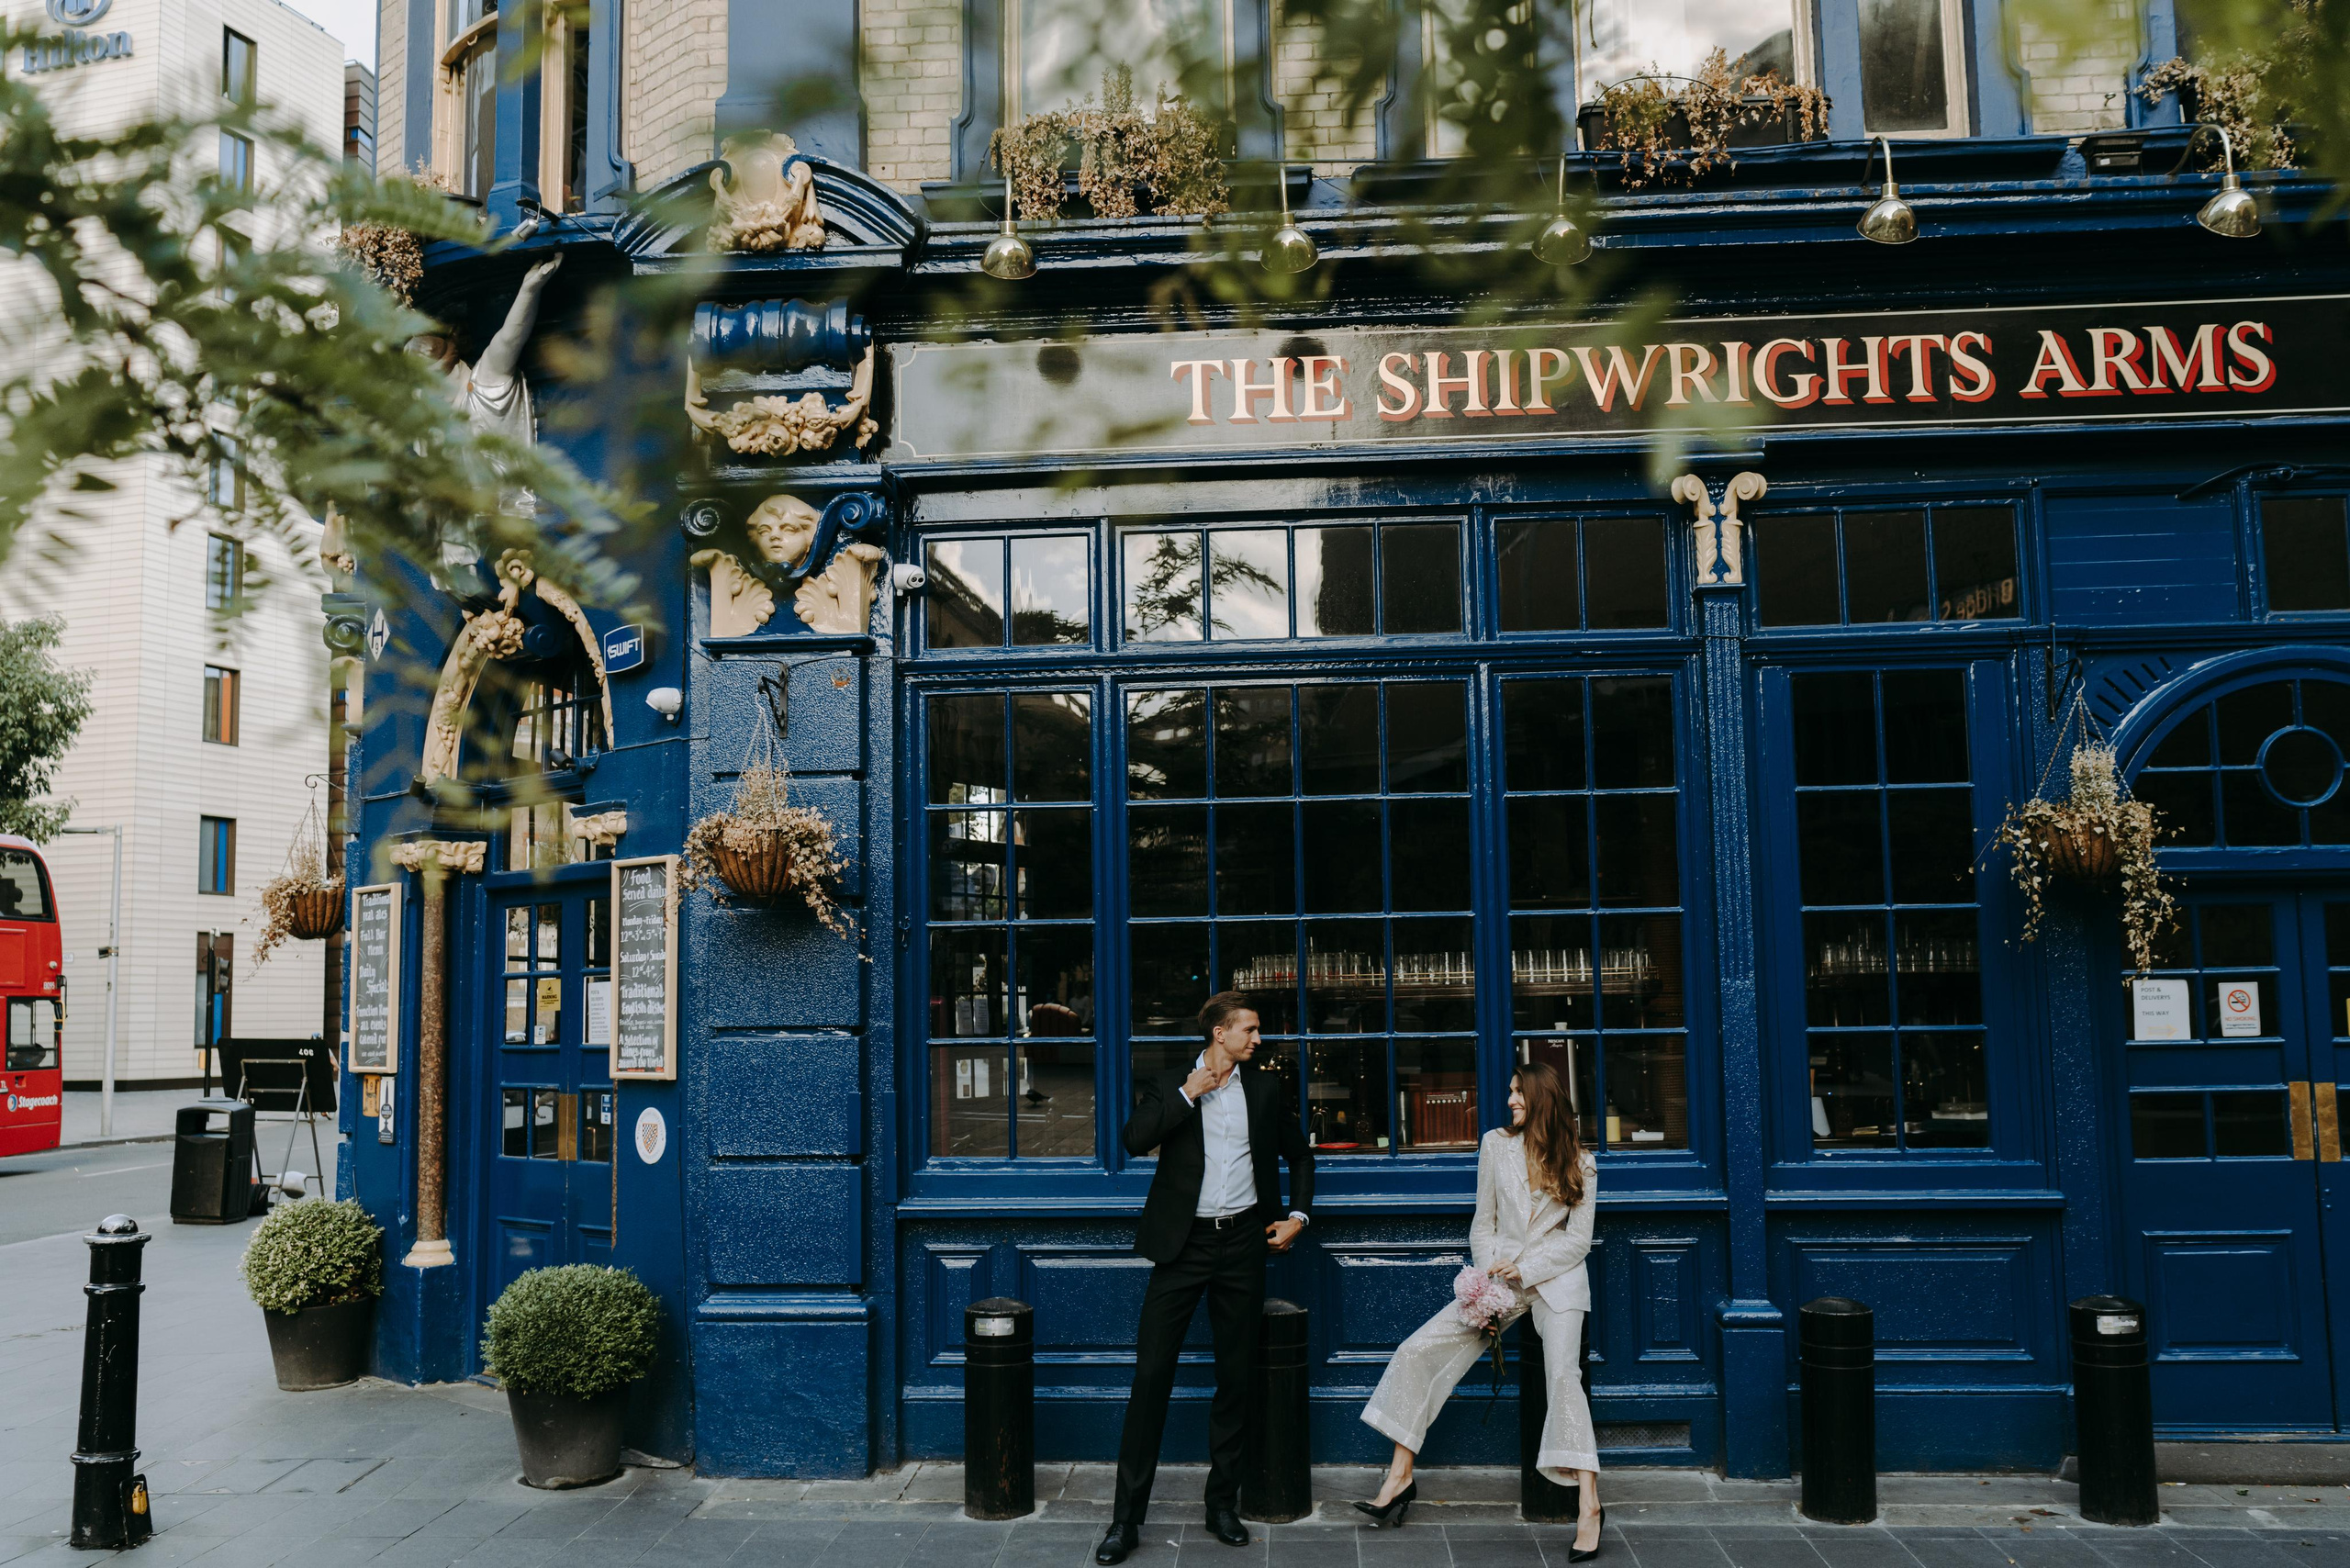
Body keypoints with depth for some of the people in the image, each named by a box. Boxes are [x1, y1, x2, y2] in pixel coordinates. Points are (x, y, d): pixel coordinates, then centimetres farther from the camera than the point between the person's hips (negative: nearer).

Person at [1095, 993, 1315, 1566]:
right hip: (1185, 1244, -2)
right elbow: (1136, 1140, -12)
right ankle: (1127, 1516, 2)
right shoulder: (1170, 1085, 4)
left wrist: (1297, 1214, 11)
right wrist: (1187, 1094, -14)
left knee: (1236, 1377, 8)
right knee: (1152, 1373, -5)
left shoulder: (1266, 1089, 11)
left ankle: (1223, 1505, 21)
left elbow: (1299, 1154, 21)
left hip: (1243, 1242, 3)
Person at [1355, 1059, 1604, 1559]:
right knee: (1417, 1351, -8)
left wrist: (1524, 1268, -14)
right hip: (1500, 1275, 3)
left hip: (1556, 1278, -3)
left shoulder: (1580, 1164, 2)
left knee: (1563, 1372, -26)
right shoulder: (1496, 1145, 8)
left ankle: (1589, 1506, -22)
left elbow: (1578, 1239, -2)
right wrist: (1491, 1274, -6)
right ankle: (1401, 1477, 1)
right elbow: (1483, 1224, 10)